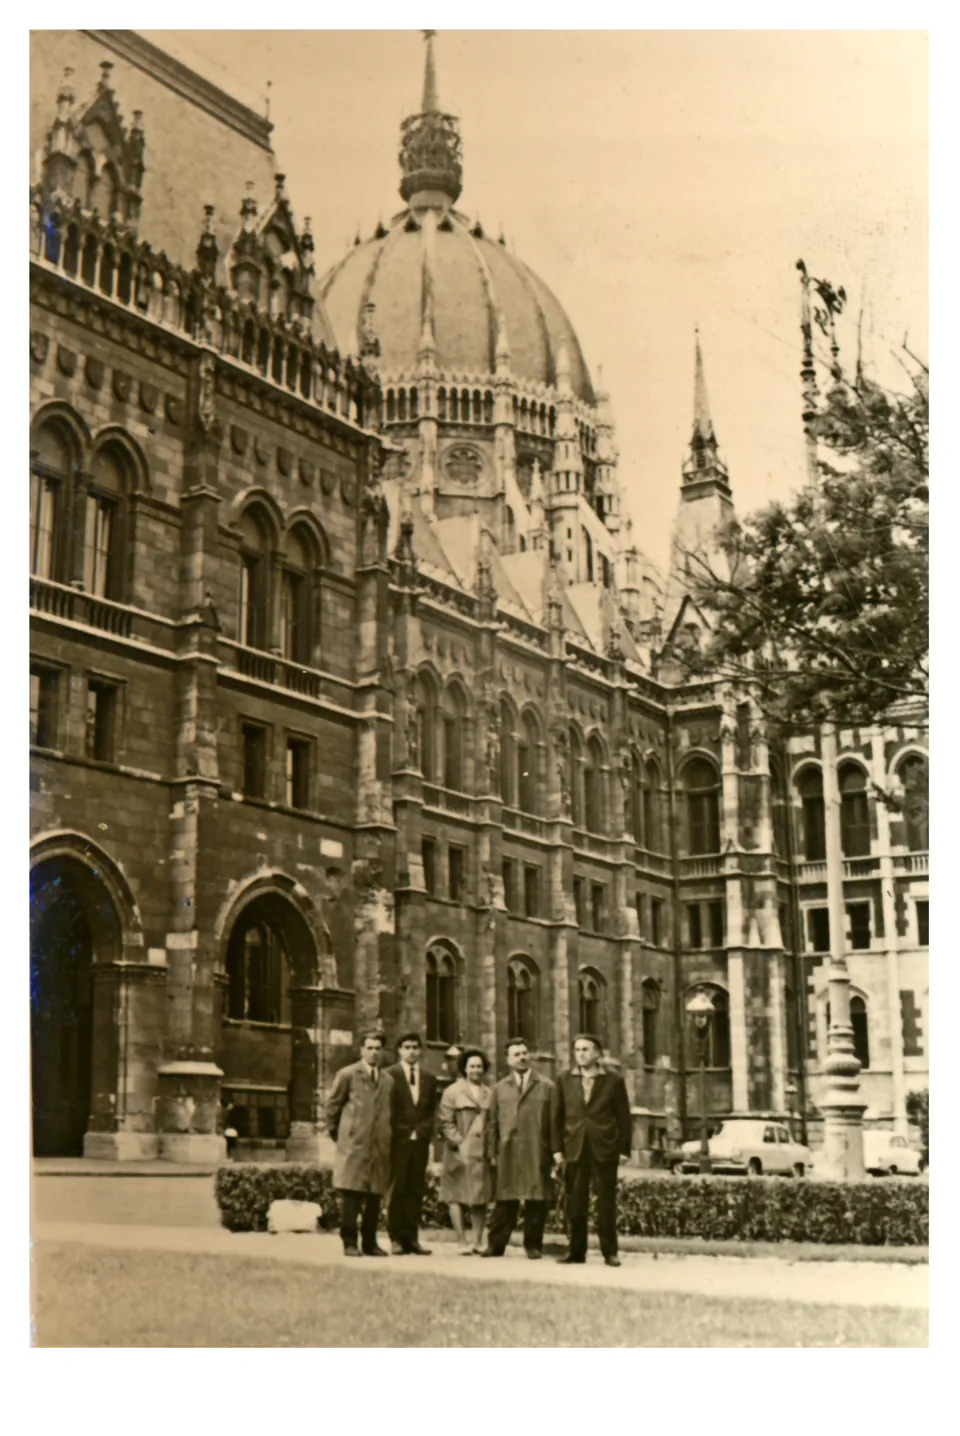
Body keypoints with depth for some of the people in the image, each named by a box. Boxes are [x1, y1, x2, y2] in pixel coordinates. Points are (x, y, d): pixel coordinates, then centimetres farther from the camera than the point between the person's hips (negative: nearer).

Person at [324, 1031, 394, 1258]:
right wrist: (337, 1134, 3)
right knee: (350, 1194, -5)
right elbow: (331, 1107, 4)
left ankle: (370, 1242, 12)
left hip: (379, 1146, 5)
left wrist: (385, 1136, 14)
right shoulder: (347, 1075, 1)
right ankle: (349, 1243, -1)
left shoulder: (388, 1080, 16)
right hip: (353, 1145, -5)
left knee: (375, 1196, 5)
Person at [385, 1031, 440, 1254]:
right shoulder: (389, 1075, 1)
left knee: (416, 1190, 3)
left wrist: (421, 1131, 2)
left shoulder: (429, 1079, 15)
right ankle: (396, 1238, -1)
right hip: (397, 1142, -4)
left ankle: (412, 1238, 6)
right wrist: (404, 1133, -6)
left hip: (420, 1142, 4)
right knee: (397, 1190, -4)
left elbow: (432, 1111, 16)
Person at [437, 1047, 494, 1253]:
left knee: (480, 1197, 5)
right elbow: (445, 1123, -3)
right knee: (457, 1196, -3)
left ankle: (478, 1241, 10)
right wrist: (459, 1142, -12)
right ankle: (462, 1242, 0)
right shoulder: (452, 1092, 1)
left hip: (482, 1152, 4)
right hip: (459, 1153, -4)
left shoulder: (489, 1094, 13)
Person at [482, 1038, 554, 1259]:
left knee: (537, 1200, 2)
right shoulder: (499, 1089, 14)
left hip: (537, 1153, -1)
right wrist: (492, 1152, 4)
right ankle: (496, 1244, 10)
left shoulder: (546, 1086, 8)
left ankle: (533, 1245, 12)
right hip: (508, 1153, 1)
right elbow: (491, 1122, 12)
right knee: (505, 1200, 3)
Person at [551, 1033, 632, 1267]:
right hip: (574, 1149, 2)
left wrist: (624, 1149, -3)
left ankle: (610, 1252, 7)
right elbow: (556, 1116, 8)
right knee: (575, 1204, 4)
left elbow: (623, 1117, 3)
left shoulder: (613, 1081, 3)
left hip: (604, 1150, -2)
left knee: (606, 1203, 1)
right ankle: (576, 1250, 11)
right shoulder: (564, 1080, 8)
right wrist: (557, 1148, 1)